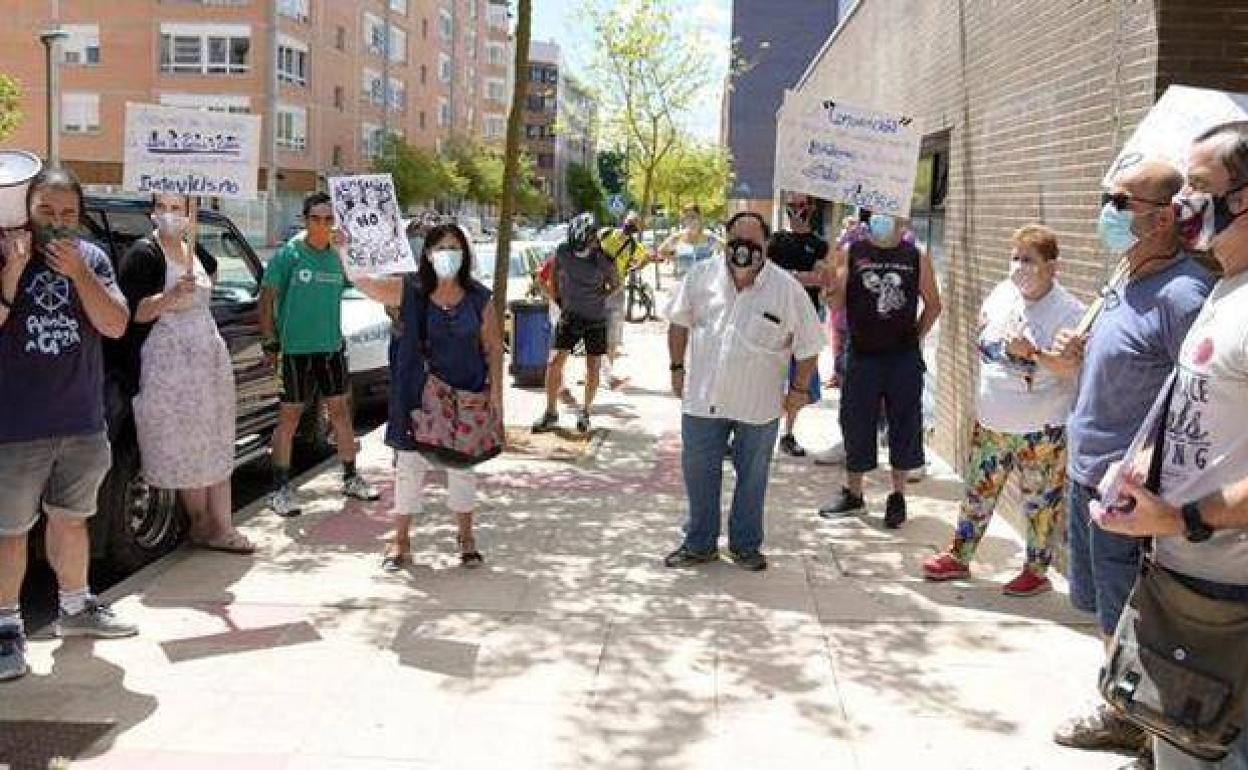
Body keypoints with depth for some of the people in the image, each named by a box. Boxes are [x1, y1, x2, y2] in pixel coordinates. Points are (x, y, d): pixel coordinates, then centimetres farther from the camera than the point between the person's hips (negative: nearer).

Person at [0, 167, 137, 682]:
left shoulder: (91, 258, 5)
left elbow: (115, 326, -4)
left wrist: (77, 272, -15)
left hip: (83, 424, 4)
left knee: (70, 519, 18)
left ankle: (75, 609, 33)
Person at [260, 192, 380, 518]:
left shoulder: (338, 255, 6)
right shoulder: (289, 253, -8)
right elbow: (266, 298, -7)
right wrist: (270, 341, -10)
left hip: (332, 345, 5)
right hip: (297, 347, -5)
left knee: (340, 410, 12)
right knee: (290, 415, 1)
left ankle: (351, 478, 25)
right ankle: (280, 488, 9)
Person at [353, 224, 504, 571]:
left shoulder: (478, 298, -1)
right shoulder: (408, 291, -4)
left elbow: (493, 348, 2)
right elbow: (362, 281, -7)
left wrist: (495, 390, -4)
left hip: (465, 396, 1)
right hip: (417, 396, -1)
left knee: (462, 464, 13)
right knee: (409, 464, 5)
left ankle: (466, 536, 29)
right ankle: (401, 540, 18)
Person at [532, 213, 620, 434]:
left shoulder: (603, 260, -14)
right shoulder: (563, 251, -9)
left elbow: (615, 284, 5)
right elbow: (553, 276, 10)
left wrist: (597, 298, -3)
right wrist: (558, 300, 9)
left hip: (595, 319, -1)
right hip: (569, 317, 1)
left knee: (593, 367, 4)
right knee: (554, 362, -7)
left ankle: (585, 411, 21)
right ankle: (550, 412, 3)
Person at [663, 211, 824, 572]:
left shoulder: (788, 289, -10)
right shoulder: (702, 276, -4)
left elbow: (808, 345, -2)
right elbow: (679, 322, 9)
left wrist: (799, 388, 0)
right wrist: (678, 368, 9)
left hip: (759, 404, -1)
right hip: (703, 397, 2)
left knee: (752, 476, 12)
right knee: (698, 472, 10)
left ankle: (746, 544, 30)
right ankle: (700, 543, 27)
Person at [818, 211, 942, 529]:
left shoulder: (917, 258, 3)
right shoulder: (852, 252, 1)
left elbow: (933, 304, 12)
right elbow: (835, 296, -4)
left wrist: (916, 336, 4)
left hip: (904, 357, 0)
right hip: (862, 356, 0)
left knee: (904, 427, 6)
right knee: (856, 425, 8)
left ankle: (898, 496, 21)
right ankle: (853, 495, 23)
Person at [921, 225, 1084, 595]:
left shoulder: (1068, 311, -17)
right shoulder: (1003, 293, 3)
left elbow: (1074, 367, -24)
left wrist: (1032, 352, -34)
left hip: (1041, 430, -6)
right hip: (991, 423, 6)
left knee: (1040, 503, 7)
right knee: (977, 492, 16)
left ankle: (1036, 571, 23)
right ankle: (958, 557, 29)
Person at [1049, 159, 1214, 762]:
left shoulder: (1181, 293, -21)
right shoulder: (1125, 282, 8)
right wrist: (1081, 354, 2)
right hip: (1086, 474, 9)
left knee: (1125, 623, 5)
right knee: (1100, 606, 21)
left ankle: (1139, 729, 24)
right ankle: (1120, 714, 39)